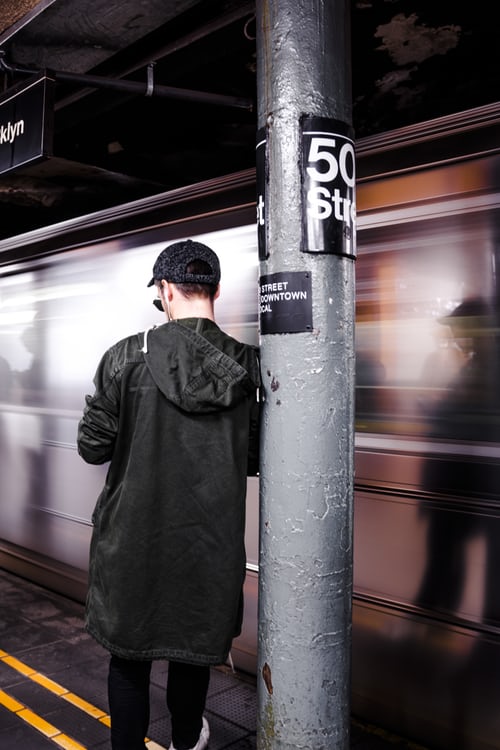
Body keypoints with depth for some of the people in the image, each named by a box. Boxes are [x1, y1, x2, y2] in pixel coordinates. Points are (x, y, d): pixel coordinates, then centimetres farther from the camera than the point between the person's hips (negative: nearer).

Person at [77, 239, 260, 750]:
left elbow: (92, 447, -8)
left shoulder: (127, 357, -15)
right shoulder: (248, 366, -8)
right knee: (193, 648, 24)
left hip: (134, 539, -2)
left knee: (129, 654, 18)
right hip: (210, 542, 3)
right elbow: (257, 459, -1)